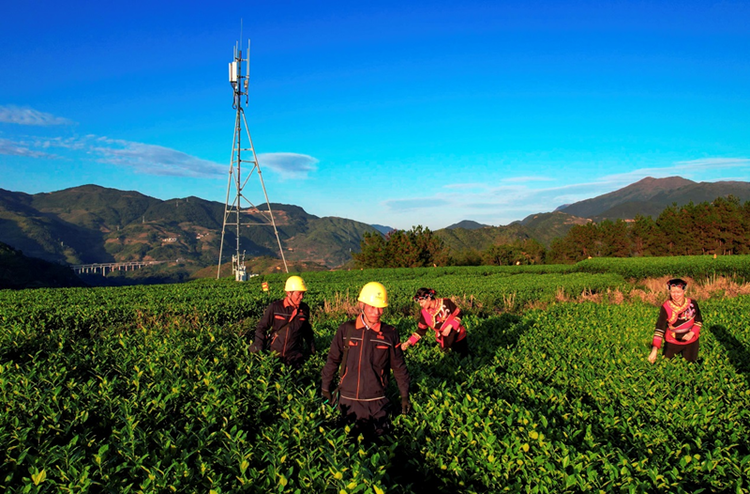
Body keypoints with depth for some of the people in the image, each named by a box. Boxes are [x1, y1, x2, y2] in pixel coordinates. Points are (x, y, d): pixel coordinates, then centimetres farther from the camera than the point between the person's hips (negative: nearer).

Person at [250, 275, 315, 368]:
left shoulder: (304, 309, -1)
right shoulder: (275, 307, -9)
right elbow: (261, 327, 0)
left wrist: (312, 350, 17)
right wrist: (259, 348, -8)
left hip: (294, 356, 2)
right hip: (274, 354, -1)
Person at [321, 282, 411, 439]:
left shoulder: (390, 333, -6)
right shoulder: (346, 329, -6)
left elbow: (399, 367, 2)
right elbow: (333, 359, 2)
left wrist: (405, 396, 5)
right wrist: (326, 387, 7)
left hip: (376, 401, 0)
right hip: (348, 399, 1)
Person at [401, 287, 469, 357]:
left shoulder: (446, 302, -19)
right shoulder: (424, 313, -9)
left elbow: (458, 314, -9)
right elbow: (421, 330, -4)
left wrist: (449, 326, -23)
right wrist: (409, 342, -14)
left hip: (458, 336, -2)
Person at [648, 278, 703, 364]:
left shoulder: (692, 303, -13)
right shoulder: (666, 307, -20)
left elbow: (699, 321, 1)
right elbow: (660, 328, -25)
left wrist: (692, 333, -19)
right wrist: (655, 349, -35)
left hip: (691, 341, 2)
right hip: (672, 342, -2)